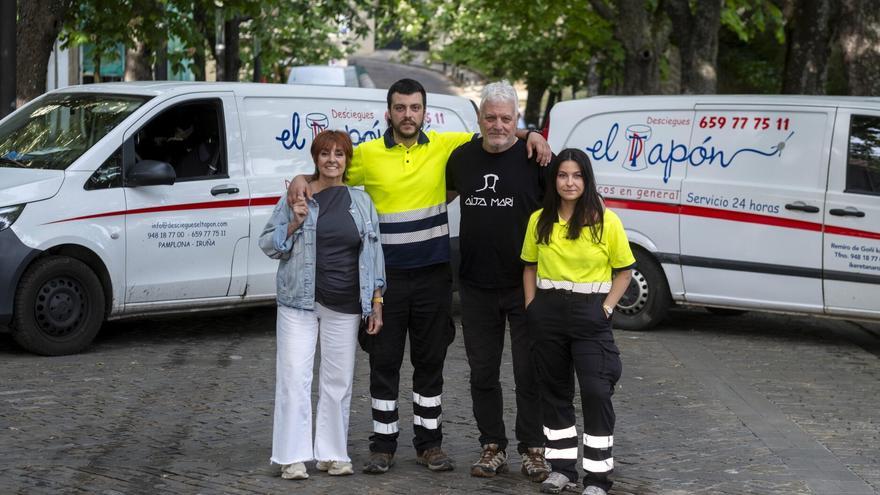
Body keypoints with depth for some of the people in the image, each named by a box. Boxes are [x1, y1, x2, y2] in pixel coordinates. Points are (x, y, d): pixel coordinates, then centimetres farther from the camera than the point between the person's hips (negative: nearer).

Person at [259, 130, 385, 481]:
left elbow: (373, 253, 10)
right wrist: (294, 224, -15)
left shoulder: (361, 202, 9)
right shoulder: (296, 196, 1)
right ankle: (293, 457, -1)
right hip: (300, 301, -2)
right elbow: (267, 244, 3)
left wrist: (376, 303, 4)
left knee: (338, 380, 6)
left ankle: (332, 453, 16)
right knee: (295, 377, -5)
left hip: (344, 306, 2)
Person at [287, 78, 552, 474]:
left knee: (430, 361, 10)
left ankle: (429, 443, 20)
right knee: (384, 361, 5)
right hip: (387, 275, -1)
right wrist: (301, 179, -14)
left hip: (433, 275, 1)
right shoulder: (367, 155, -3)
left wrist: (530, 135, -5)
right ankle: (383, 445, 15)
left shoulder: (444, 147, 0)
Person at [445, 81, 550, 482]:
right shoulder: (462, 158, 6)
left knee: (530, 371, 1)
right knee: (482, 372, 9)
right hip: (476, 287, 4)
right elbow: (445, 194, 24)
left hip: (525, 284, -4)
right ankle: (493, 448, 20)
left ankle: (533, 450, 11)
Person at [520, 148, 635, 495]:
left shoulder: (606, 221, -6)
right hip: (548, 313, 4)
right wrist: (531, 306, 4)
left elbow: (623, 271, 0)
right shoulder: (539, 221, 4)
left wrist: (606, 308, -9)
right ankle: (562, 467, 23)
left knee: (596, 392, -9)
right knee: (555, 390, 11)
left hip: (590, 314, -4)